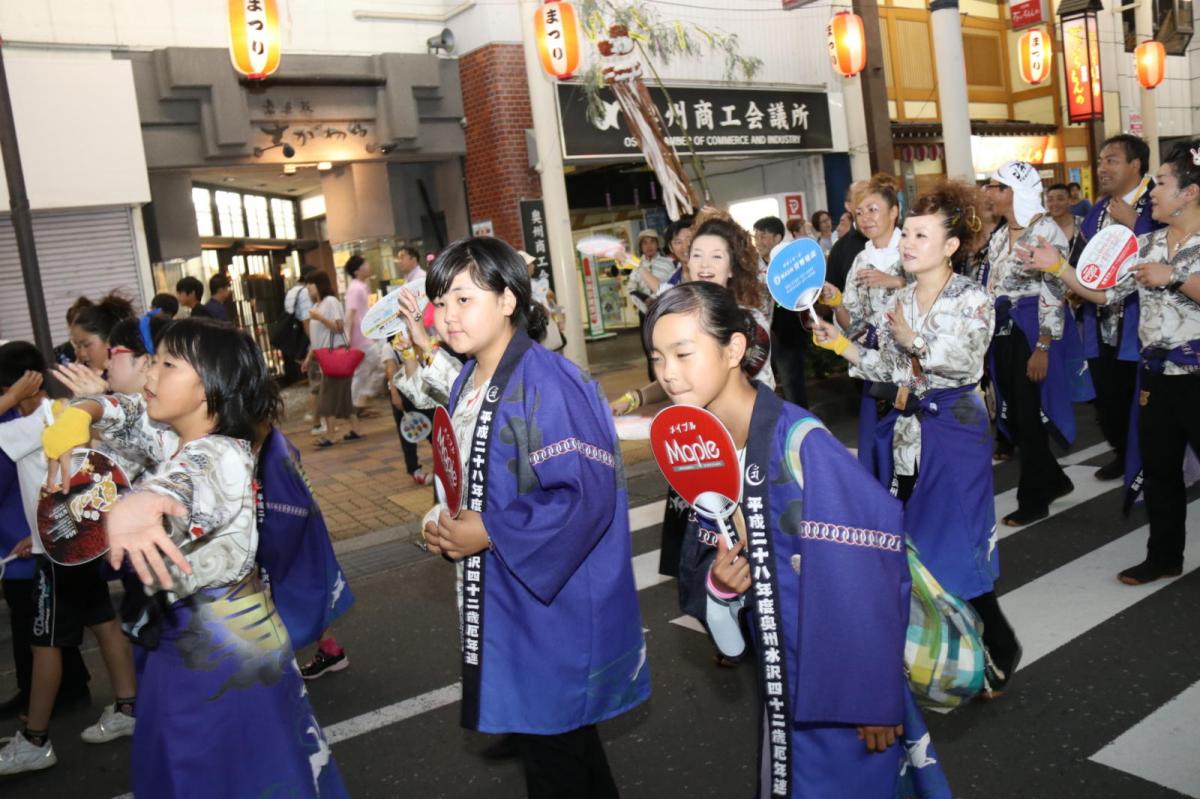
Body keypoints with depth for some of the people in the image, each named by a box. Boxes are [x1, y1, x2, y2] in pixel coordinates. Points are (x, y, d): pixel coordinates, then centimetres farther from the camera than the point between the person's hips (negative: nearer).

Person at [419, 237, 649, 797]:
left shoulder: (546, 384, -22)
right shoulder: (467, 383, 7)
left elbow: (586, 496, -27)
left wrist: (490, 532, -21)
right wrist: (445, 527, -1)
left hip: (553, 601, -9)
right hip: (500, 597, 9)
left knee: (554, 752, 8)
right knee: (538, 731, 23)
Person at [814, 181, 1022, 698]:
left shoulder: (972, 299, -8)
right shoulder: (899, 303, 8)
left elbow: (964, 363, -21)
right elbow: (889, 372, 8)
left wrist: (912, 338, -18)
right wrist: (842, 346, -3)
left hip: (954, 430, -6)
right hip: (904, 430, 6)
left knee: (954, 548, -3)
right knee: (908, 544, 10)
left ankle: (1000, 647, 20)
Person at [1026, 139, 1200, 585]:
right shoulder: (1145, 244, 7)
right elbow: (1103, 293, 5)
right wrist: (1056, 267, -2)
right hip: (1156, 375, 6)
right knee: (1158, 469, 16)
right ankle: (1164, 557, 31)